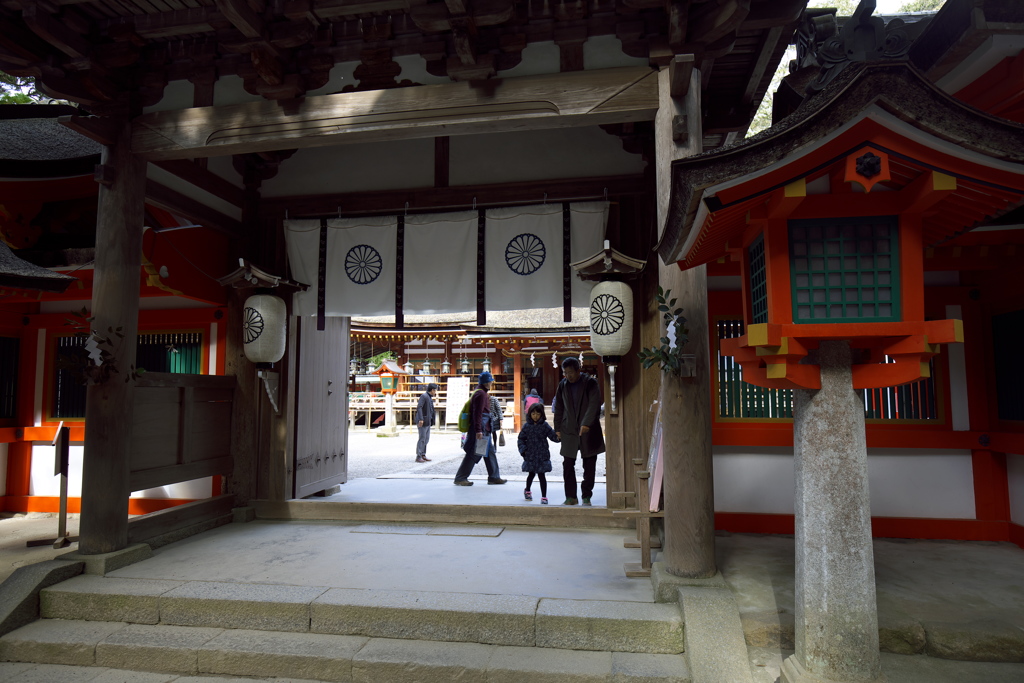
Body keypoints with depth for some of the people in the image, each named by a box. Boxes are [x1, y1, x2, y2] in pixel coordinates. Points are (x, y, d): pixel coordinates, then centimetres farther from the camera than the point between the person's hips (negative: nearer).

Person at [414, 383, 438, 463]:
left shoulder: (429, 397, 17)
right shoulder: (424, 396, -11)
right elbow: (419, 407, -21)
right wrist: (420, 419, -28)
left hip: (428, 421, 9)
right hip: (423, 421, -9)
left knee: (426, 438, 10)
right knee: (422, 438, -8)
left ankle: (423, 455, 15)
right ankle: (418, 456, -4)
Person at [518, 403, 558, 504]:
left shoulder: (545, 426, -2)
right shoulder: (526, 426, 1)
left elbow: (553, 436, -6)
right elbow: (521, 438, 7)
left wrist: (558, 436, -27)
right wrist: (523, 450, -5)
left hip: (542, 456, -1)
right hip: (530, 455, 2)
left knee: (541, 475, -2)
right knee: (531, 474, 15)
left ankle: (544, 497, 7)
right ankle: (527, 490, 41)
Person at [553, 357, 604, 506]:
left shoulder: (591, 383, -5)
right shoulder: (562, 385, 7)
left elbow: (594, 404, -16)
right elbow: (558, 408, 13)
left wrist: (586, 424, -27)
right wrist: (558, 428, 8)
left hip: (589, 430, -3)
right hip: (569, 430, 3)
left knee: (589, 466, 4)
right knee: (567, 465, 0)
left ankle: (586, 496, 15)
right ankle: (571, 497, 10)